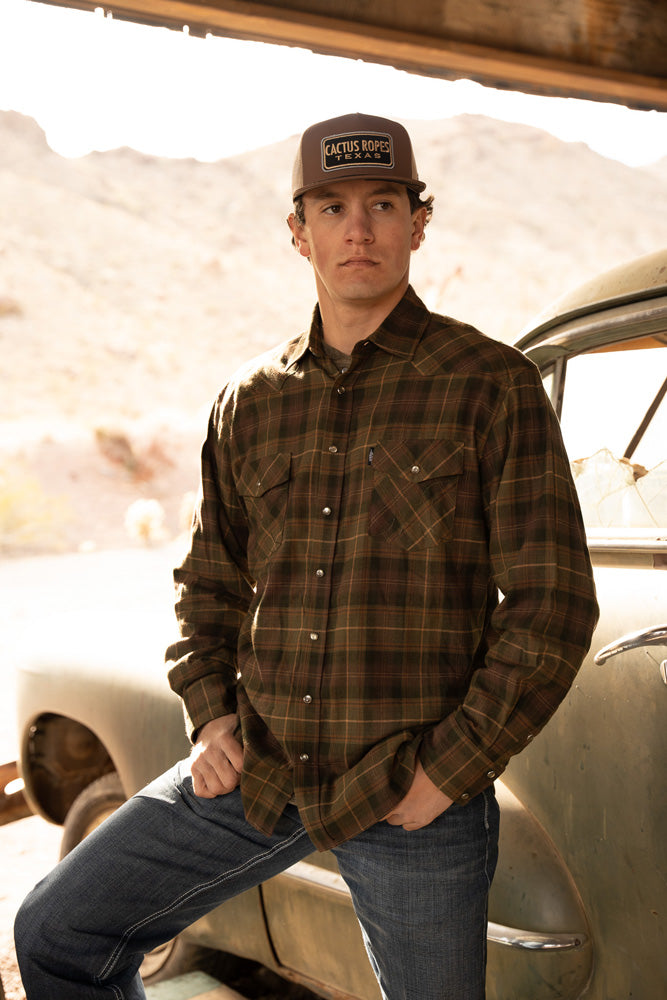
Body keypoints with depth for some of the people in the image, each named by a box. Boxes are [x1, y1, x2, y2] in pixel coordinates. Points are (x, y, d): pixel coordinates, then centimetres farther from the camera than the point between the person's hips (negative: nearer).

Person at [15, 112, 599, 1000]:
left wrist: (449, 771, -13)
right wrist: (210, 716, 2)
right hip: (258, 770, 4)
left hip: (414, 796, -4)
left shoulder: (494, 386, -7)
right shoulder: (249, 401, 6)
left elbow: (552, 608, -10)